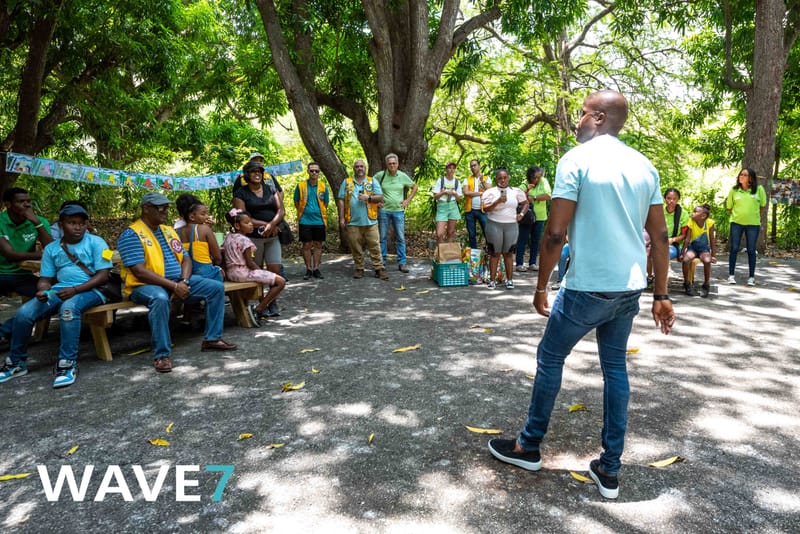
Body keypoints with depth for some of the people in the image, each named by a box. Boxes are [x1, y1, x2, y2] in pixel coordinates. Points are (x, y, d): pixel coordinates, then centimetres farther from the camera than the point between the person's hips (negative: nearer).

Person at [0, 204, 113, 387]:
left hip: (90, 290, -4)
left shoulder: (96, 243, -1)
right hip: (59, 290, 5)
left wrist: (75, 290, -21)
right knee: (23, 313, -17)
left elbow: (103, 276, -9)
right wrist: (42, 291, -13)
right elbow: (45, 279, 13)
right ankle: (16, 362, 5)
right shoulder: (51, 248, 12)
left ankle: (68, 364, -29)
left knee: (68, 308, -38)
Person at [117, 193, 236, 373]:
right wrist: (174, 286, -24)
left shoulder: (168, 231, 14)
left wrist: (183, 282, -10)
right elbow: (139, 272, -20)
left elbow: (185, 258, 11)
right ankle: (161, 354, -30)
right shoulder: (131, 234, -10)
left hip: (178, 282, 7)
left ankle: (212, 338, 3)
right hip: (146, 286, -7)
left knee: (217, 287, -5)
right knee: (160, 298, -41)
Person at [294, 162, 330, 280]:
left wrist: (318, 212, 10)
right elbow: (296, 203, 8)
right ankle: (308, 269, 12)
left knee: (318, 245, 7)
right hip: (305, 220, -1)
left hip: (319, 220, 2)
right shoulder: (300, 185, -2)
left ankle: (316, 269, 16)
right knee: (306, 245, 3)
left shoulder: (323, 186, 3)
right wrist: (304, 212, 9)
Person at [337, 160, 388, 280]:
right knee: (356, 247, 5)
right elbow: (341, 200, 6)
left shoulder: (372, 181, 10)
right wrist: (341, 218, -1)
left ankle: (379, 269, 3)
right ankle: (359, 269, 17)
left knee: (375, 246, -2)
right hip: (353, 222, 1)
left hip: (370, 221, -1)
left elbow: (380, 198, 3)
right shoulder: (346, 182, 11)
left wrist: (368, 197, -14)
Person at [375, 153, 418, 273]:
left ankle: (402, 263, 8)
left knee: (400, 238, 1)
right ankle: (382, 261, 15)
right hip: (384, 210, -1)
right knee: (383, 237, 5)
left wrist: (408, 200, 6)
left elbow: (414, 187, 15)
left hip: (398, 210, 1)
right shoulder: (380, 175, -3)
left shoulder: (403, 176, 1)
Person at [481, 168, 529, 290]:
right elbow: (486, 209, -10)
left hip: (511, 225, 2)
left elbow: (526, 203, 18)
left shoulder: (516, 191, 7)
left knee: (508, 253, 8)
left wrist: (521, 214, 3)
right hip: (494, 225, -2)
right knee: (494, 253, 3)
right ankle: (492, 280, 8)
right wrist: (498, 201, -21)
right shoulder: (490, 192, -1)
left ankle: (510, 280, 14)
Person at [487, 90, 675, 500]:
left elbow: (555, 233, -15)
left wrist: (540, 286, -4)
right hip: (629, 289, 6)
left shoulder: (576, 159, -9)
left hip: (587, 287, -6)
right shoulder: (644, 166, 10)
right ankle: (609, 470, 20)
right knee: (615, 368, 14)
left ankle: (529, 447, 26)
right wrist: (661, 295, 14)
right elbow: (659, 236, 9)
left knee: (550, 358, 11)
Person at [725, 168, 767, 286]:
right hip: (736, 223, 1)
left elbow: (763, 207, 6)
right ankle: (731, 275, 10)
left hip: (753, 224, -1)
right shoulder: (734, 190, 0)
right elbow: (729, 208, 9)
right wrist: (737, 215, 5)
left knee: (751, 250, 5)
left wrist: (754, 215, 5)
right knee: (734, 249, 2)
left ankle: (751, 277, 13)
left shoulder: (759, 189, -3)